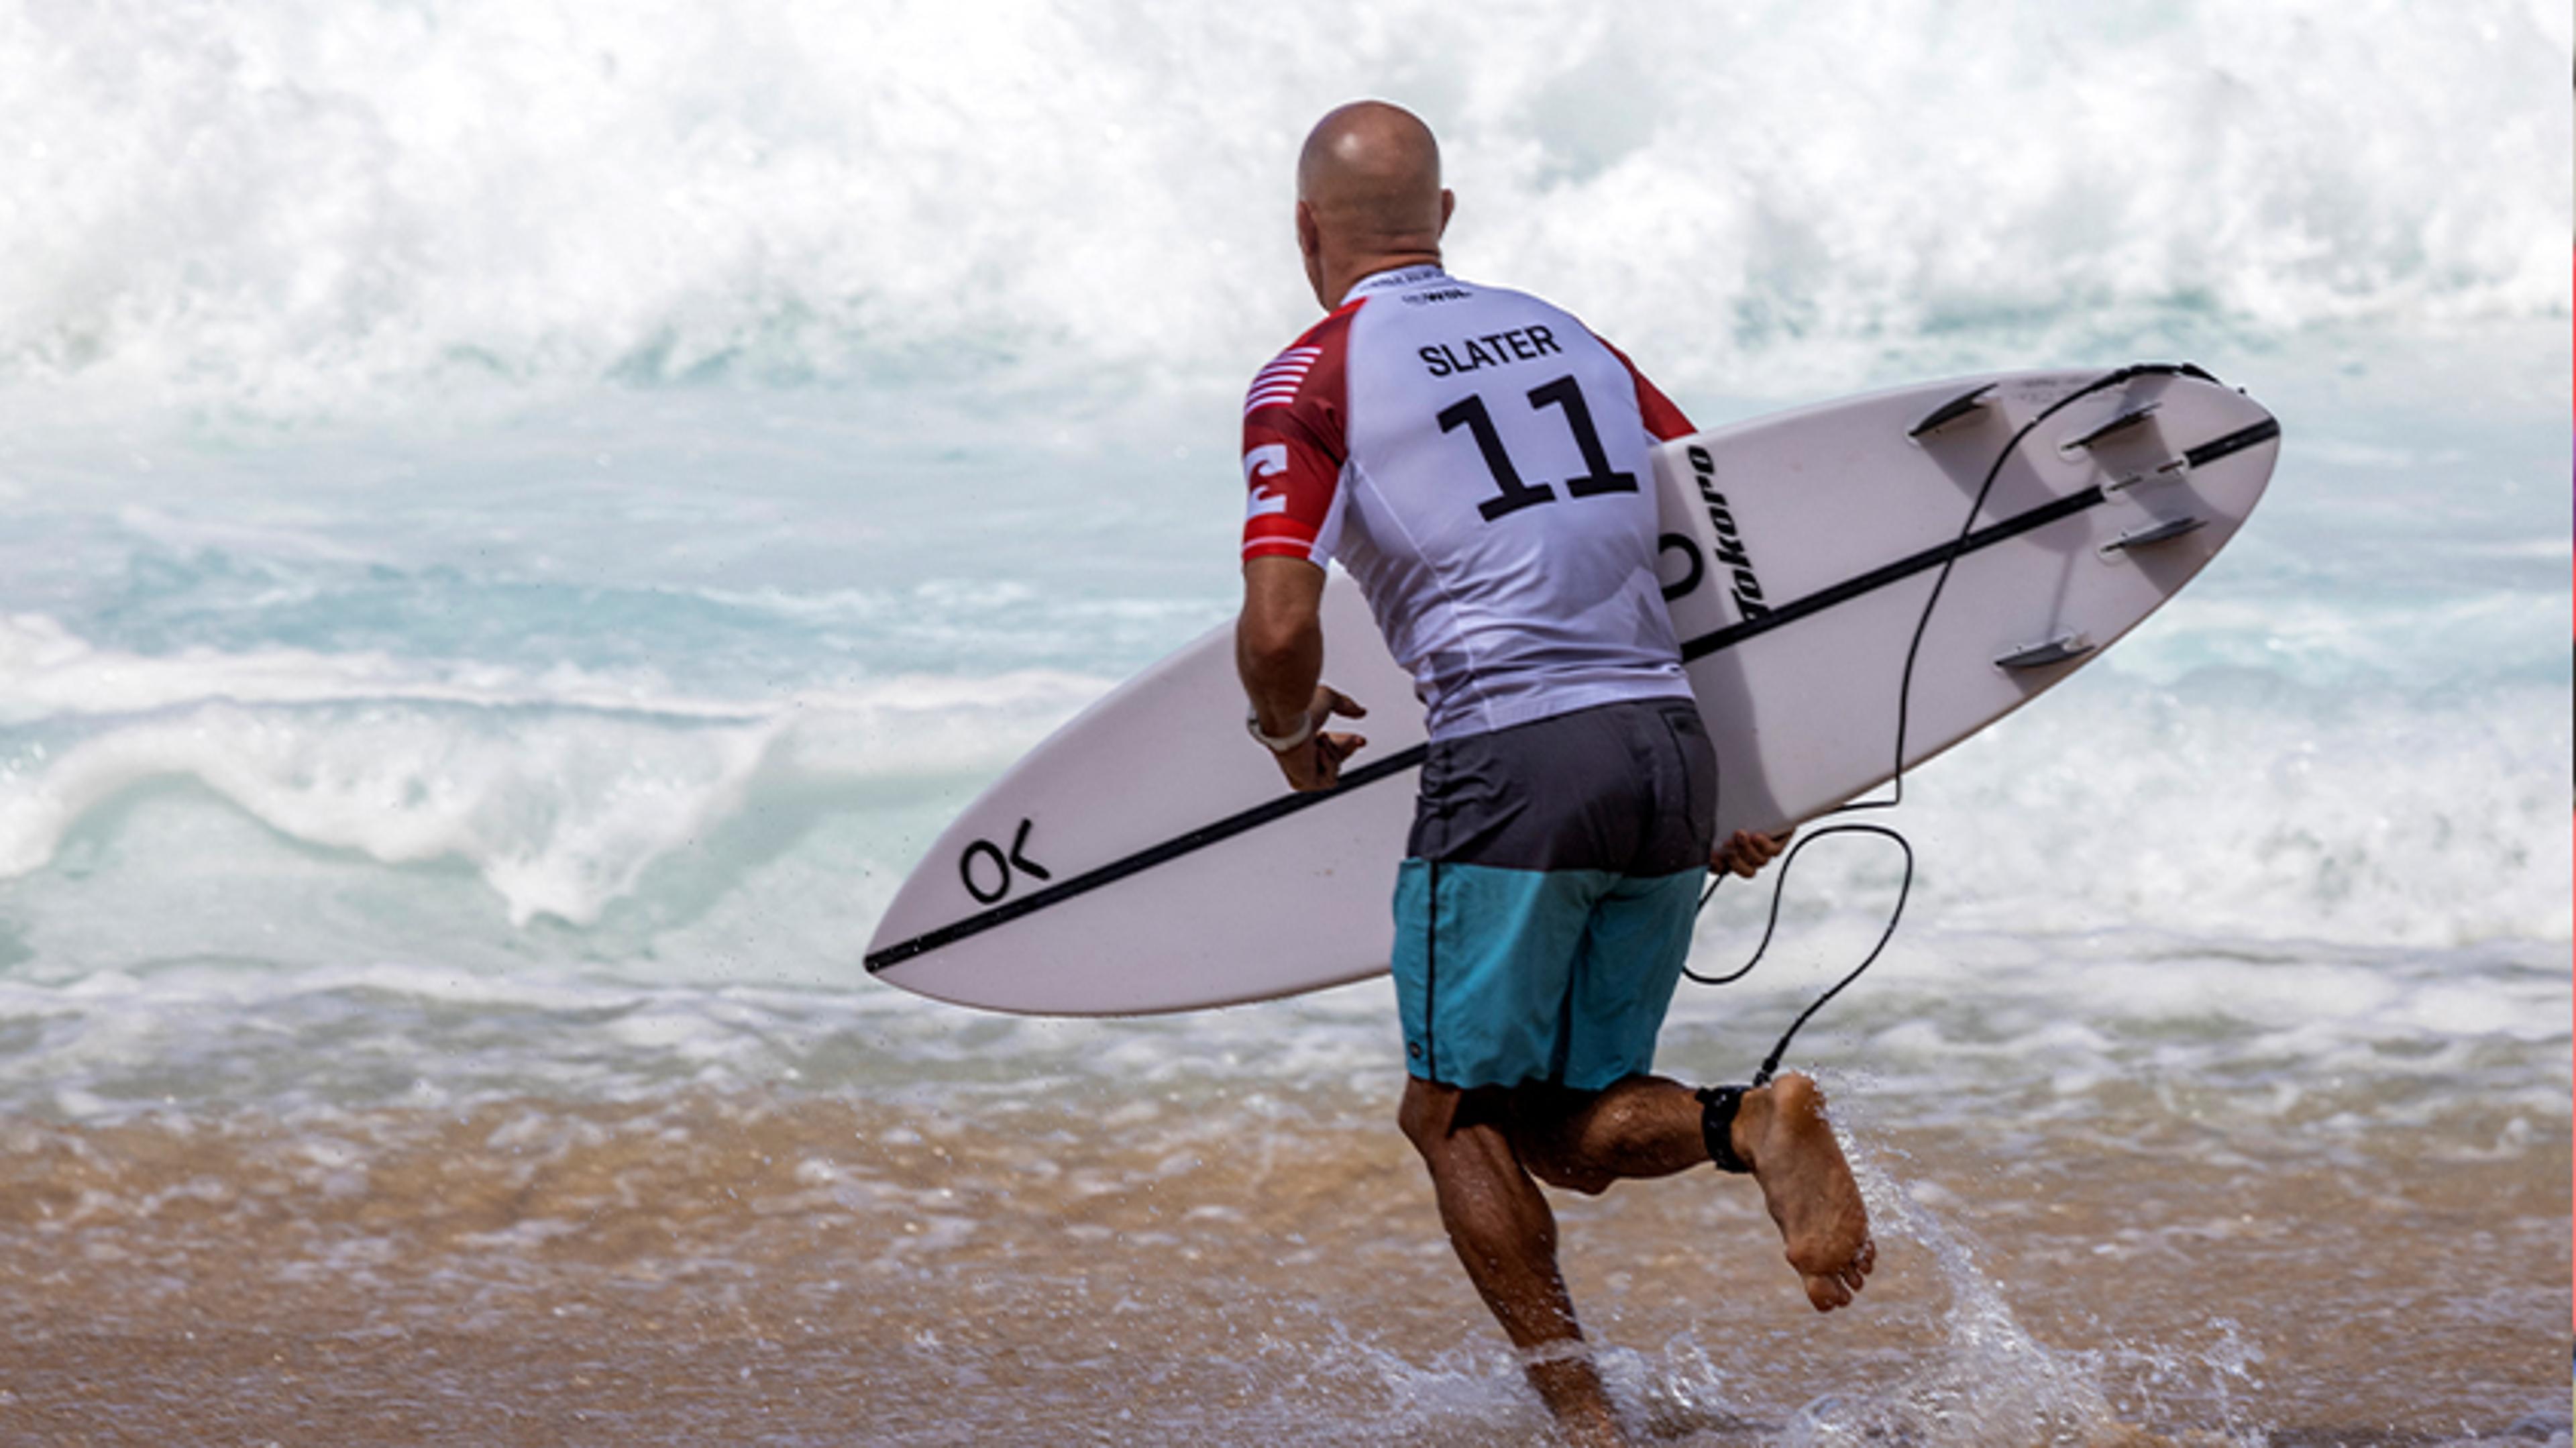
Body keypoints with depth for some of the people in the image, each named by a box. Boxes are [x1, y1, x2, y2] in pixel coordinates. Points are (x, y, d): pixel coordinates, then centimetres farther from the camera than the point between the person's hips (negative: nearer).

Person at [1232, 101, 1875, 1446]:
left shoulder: (1308, 380, 0)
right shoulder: (1568, 337, 19)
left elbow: (1280, 630, -10)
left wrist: (1292, 736, 13)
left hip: (1515, 765, -6)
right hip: (1673, 747, 6)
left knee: (1455, 1117, 8)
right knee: (1570, 1129, 14)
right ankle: (1752, 1122, -16)